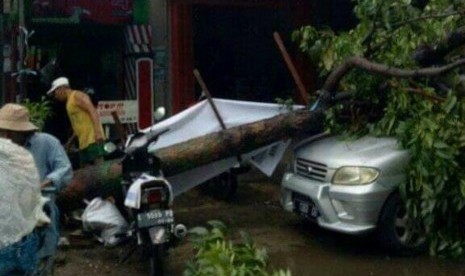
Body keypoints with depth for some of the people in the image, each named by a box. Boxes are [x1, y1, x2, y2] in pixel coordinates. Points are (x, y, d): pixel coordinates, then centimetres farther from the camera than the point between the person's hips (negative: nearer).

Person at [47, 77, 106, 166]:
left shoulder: (77, 96, -3)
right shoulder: (69, 102, 24)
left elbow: (93, 111, -16)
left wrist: (97, 132, -27)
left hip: (93, 139, -10)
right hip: (83, 142, 10)